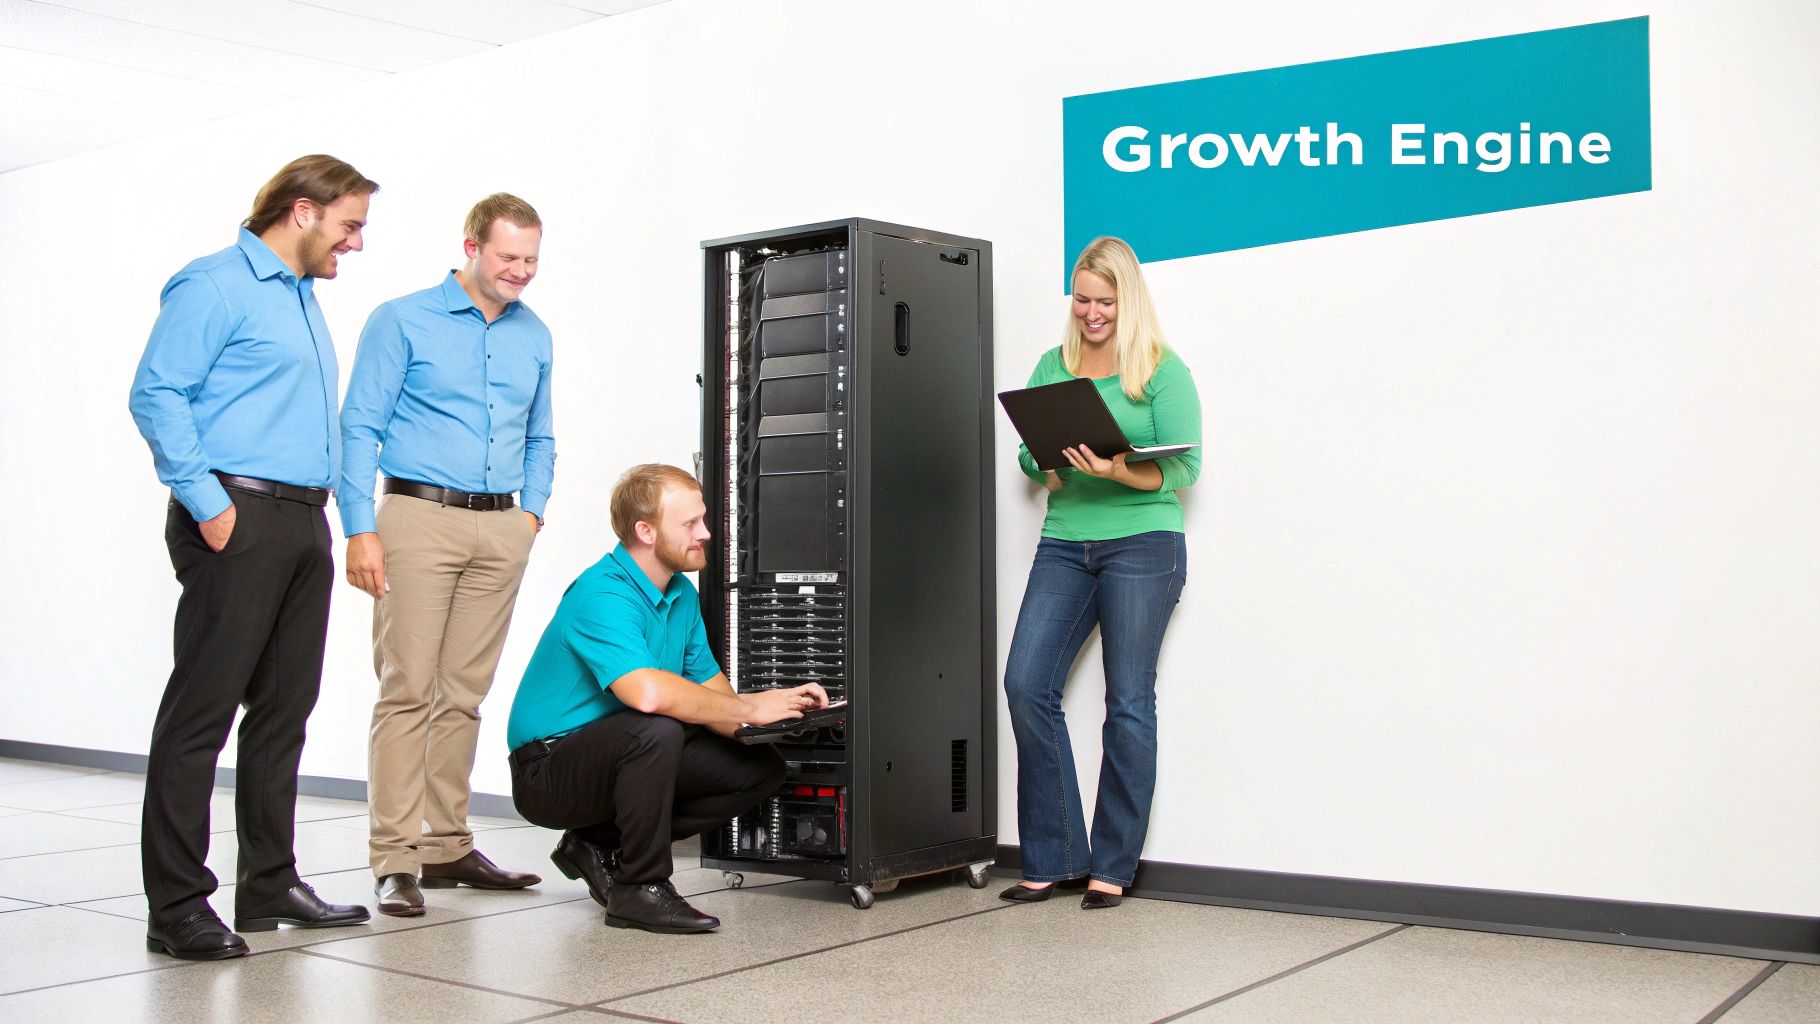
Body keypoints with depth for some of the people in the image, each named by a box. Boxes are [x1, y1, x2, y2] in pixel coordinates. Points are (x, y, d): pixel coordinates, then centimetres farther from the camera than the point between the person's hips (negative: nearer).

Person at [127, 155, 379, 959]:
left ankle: (270, 885, 20)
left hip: (302, 523, 9)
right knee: (201, 711, -6)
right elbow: (156, 395, -15)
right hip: (241, 519, -9)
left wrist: (321, 507, 15)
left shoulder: (303, 298, 22)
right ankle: (177, 907, -1)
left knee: (284, 708, 12)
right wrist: (206, 502, -18)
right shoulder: (214, 286, -6)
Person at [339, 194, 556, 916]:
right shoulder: (403, 322, 1)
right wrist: (361, 530, -11)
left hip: (500, 531, 5)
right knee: (407, 689, -7)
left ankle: (447, 847, 15)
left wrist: (532, 510, 9)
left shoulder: (534, 336, 16)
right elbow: (359, 428, -3)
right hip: (420, 517, -5)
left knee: (464, 694, 8)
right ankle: (394, 858, -3)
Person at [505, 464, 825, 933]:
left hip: (621, 755, 9)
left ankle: (601, 845, 7)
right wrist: (750, 709, -29)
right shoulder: (602, 595, -24)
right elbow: (648, 693, -41)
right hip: (549, 771, -9)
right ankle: (640, 889, -17)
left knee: (760, 768, -2)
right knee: (656, 729, -37)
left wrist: (776, 704, -15)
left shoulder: (682, 594, 6)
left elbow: (708, 686, 6)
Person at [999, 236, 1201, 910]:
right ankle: (1051, 858, 5)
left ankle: (1112, 867, 10)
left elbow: (1183, 468, -7)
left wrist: (1119, 472, -23)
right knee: (1027, 684, -6)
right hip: (1064, 544, 4)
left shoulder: (1162, 370, 0)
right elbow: (1028, 458, 15)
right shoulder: (1053, 366, 13)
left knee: (1128, 702, -1)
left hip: (1142, 543, -4)